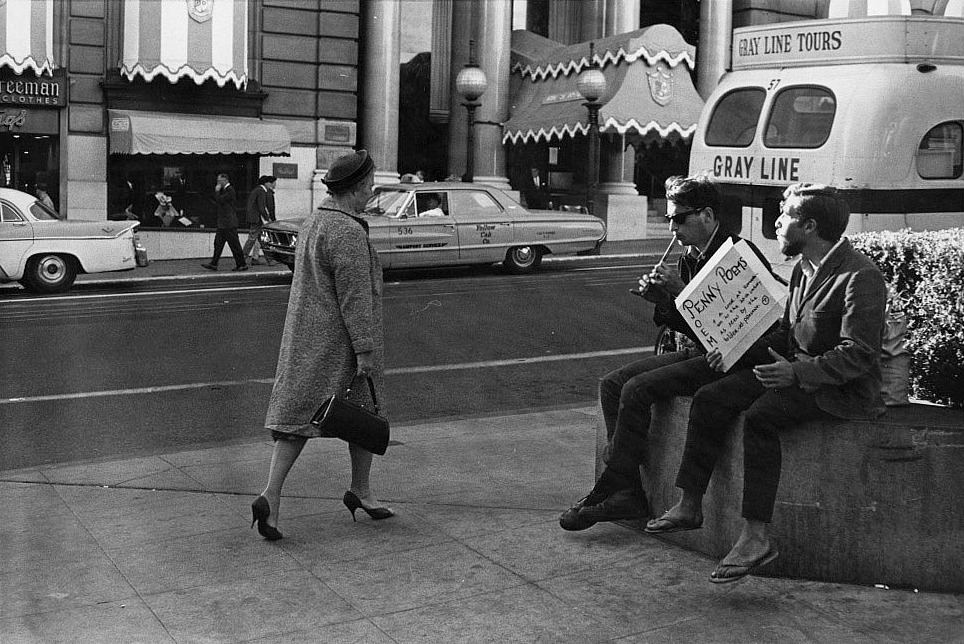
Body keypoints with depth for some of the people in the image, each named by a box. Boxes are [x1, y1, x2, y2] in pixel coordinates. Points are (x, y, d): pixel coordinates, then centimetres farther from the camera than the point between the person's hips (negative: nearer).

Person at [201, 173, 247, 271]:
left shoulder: (230, 190, -15)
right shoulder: (225, 190, 15)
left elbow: (220, 201, -22)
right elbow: (217, 201, 18)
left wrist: (217, 191, -10)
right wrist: (217, 191, 6)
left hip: (229, 223, -10)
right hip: (223, 223, 10)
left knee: (234, 245, -4)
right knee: (218, 243, 10)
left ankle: (242, 265, 2)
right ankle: (213, 264, 13)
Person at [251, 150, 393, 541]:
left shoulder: (311, 225, 13)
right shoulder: (348, 232, -18)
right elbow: (354, 296, -21)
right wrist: (365, 350, -20)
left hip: (304, 339, 9)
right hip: (339, 343, -8)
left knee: (296, 413, 5)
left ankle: (271, 496, -5)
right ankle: (360, 491, 23)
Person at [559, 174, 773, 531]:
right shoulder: (689, 258, 11)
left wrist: (682, 291, -21)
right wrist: (661, 300, -3)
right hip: (698, 352, 9)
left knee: (636, 390, -23)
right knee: (611, 383, -4)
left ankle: (610, 489, -11)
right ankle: (627, 493, -8)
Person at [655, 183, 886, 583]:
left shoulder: (861, 277, -18)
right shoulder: (804, 269, 12)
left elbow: (858, 355, -22)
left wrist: (798, 372, -32)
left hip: (843, 389, -9)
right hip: (798, 374, 9)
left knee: (761, 416, -32)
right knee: (710, 399, -6)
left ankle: (756, 537, -27)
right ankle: (689, 505, -1)